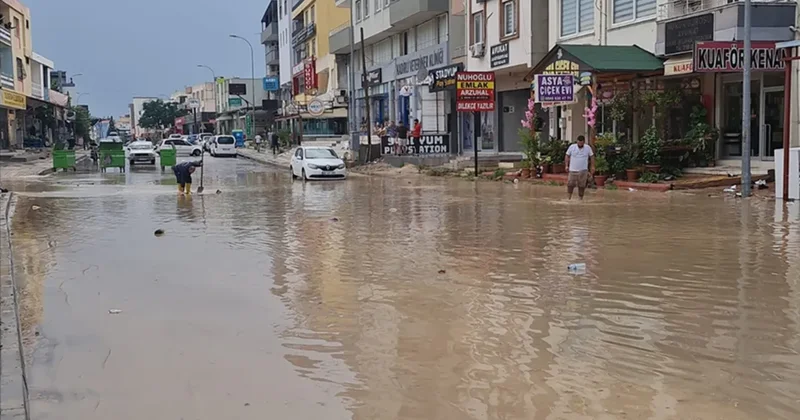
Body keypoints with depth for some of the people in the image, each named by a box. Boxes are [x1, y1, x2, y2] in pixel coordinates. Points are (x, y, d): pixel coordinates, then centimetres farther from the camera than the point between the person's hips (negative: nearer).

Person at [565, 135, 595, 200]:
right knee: (570, 184, -3)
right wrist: (566, 165, -1)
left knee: (582, 185, 5)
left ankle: (580, 198, 15)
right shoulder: (572, 147, -3)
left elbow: (592, 156, 8)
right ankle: (569, 198, 8)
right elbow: (567, 156, 4)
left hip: (583, 170, 1)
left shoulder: (588, 148, -1)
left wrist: (592, 167, 5)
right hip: (573, 170, -1)